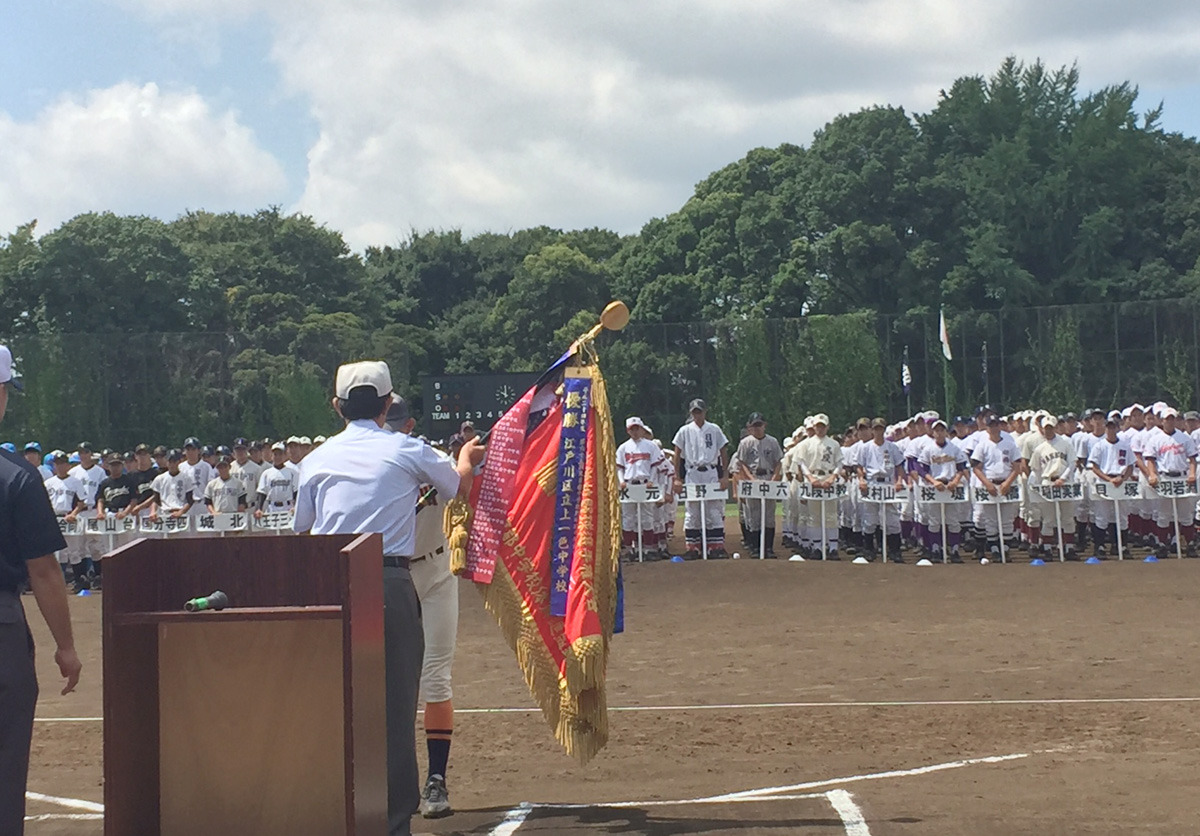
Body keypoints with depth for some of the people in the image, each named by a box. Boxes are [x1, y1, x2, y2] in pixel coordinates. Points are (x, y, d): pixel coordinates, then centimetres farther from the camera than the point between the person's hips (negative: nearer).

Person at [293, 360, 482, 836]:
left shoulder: (318, 459, 10)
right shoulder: (407, 450, 5)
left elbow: (302, 530, 18)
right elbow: (458, 486, 24)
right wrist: (466, 458, 47)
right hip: (390, 585, -2)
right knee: (394, 706, 3)